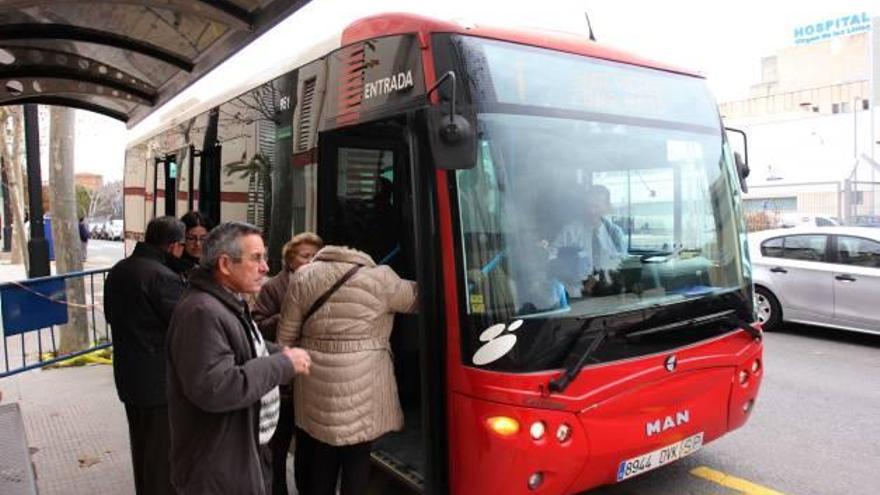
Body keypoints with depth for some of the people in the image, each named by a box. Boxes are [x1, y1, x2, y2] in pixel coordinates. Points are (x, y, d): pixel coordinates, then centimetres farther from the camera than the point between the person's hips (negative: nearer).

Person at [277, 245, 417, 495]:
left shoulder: (303, 277, 3)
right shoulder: (379, 278, -8)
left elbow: (285, 336, 7)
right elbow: (418, 297, 7)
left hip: (316, 385, 3)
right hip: (363, 387, -3)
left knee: (319, 461, 16)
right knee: (357, 459, 10)